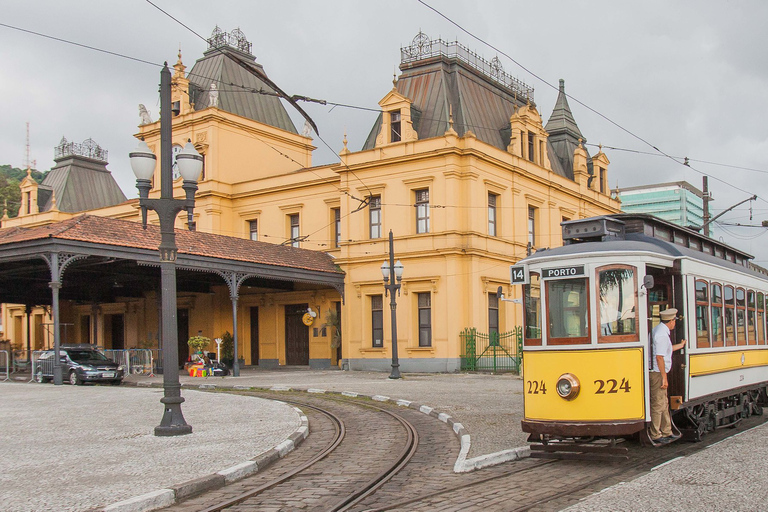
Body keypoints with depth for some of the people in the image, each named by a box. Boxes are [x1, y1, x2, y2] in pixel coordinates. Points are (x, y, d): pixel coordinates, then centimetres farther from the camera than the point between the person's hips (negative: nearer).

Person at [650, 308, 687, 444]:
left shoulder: (658, 330, 15)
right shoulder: (662, 334, -18)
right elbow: (659, 356, -22)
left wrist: (681, 345, 43)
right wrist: (664, 378, -20)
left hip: (658, 373, 11)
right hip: (657, 373, -11)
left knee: (664, 403, 16)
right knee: (658, 404, -5)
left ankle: (666, 433, 23)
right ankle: (655, 436, 1)